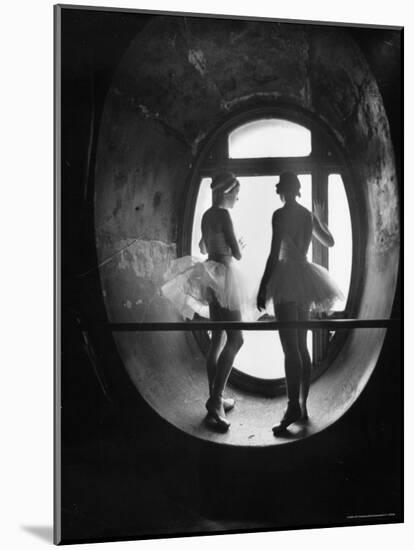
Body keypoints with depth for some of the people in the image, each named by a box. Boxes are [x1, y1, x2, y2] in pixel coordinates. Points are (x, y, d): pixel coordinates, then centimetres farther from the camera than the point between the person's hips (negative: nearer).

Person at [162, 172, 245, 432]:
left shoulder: (207, 215, 11)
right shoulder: (224, 215, -15)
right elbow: (237, 254, -13)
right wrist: (239, 246, 9)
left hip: (212, 275, 9)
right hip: (224, 275, -9)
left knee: (218, 338, 14)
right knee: (235, 339, -10)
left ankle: (215, 399, 19)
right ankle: (216, 402, -17)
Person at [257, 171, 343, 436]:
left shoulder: (280, 214, -9)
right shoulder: (308, 215, 11)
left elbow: (274, 255, -15)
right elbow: (330, 241, 26)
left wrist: (263, 288, -14)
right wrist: (321, 220, 44)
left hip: (287, 279, -7)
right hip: (305, 280, 7)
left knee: (291, 348, -13)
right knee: (302, 347, 11)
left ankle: (293, 407, -19)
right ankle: (303, 406, 14)